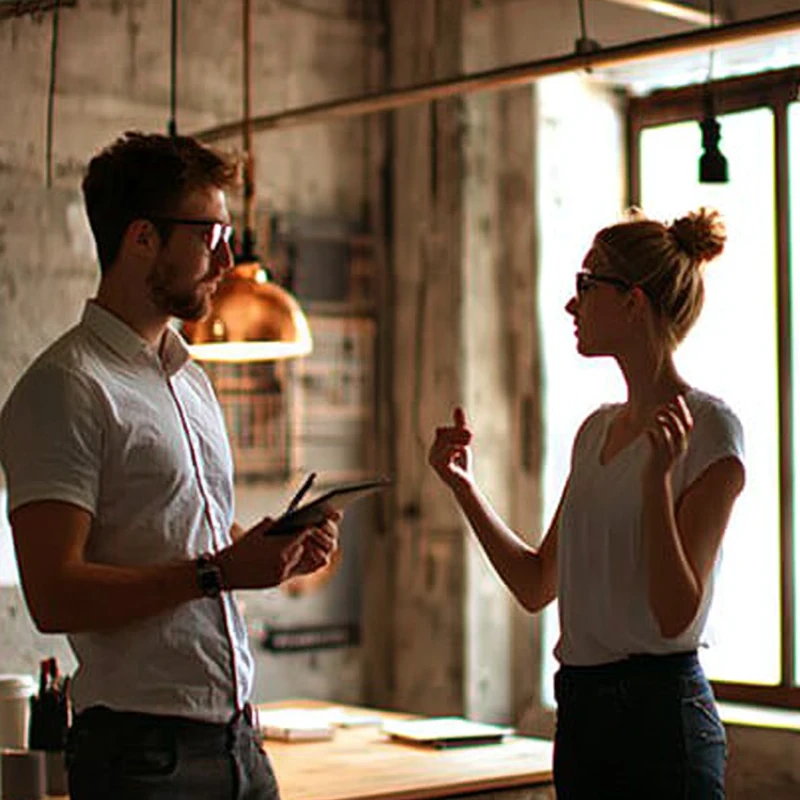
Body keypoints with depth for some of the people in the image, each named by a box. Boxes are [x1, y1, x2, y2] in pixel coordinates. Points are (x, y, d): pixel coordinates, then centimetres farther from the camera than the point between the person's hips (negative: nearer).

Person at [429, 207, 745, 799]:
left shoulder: (708, 429, -10)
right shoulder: (597, 430, 11)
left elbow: (677, 616, -17)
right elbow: (537, 586, 14)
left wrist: (656, 479, -26)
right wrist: (463, 486, 9)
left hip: (660, 711, -7)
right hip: (580, 709, 7)